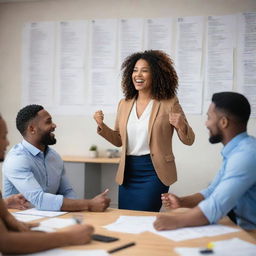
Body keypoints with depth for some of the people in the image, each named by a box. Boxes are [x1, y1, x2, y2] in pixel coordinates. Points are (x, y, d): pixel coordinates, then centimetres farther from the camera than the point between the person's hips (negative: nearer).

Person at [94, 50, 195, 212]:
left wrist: (181, 126, -23)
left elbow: (189, 140, -2)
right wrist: (102, 126, -2)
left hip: (154, 172, -5)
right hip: (127, 172, 5)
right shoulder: (124, 104, 6)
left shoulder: (169, 103, -6)